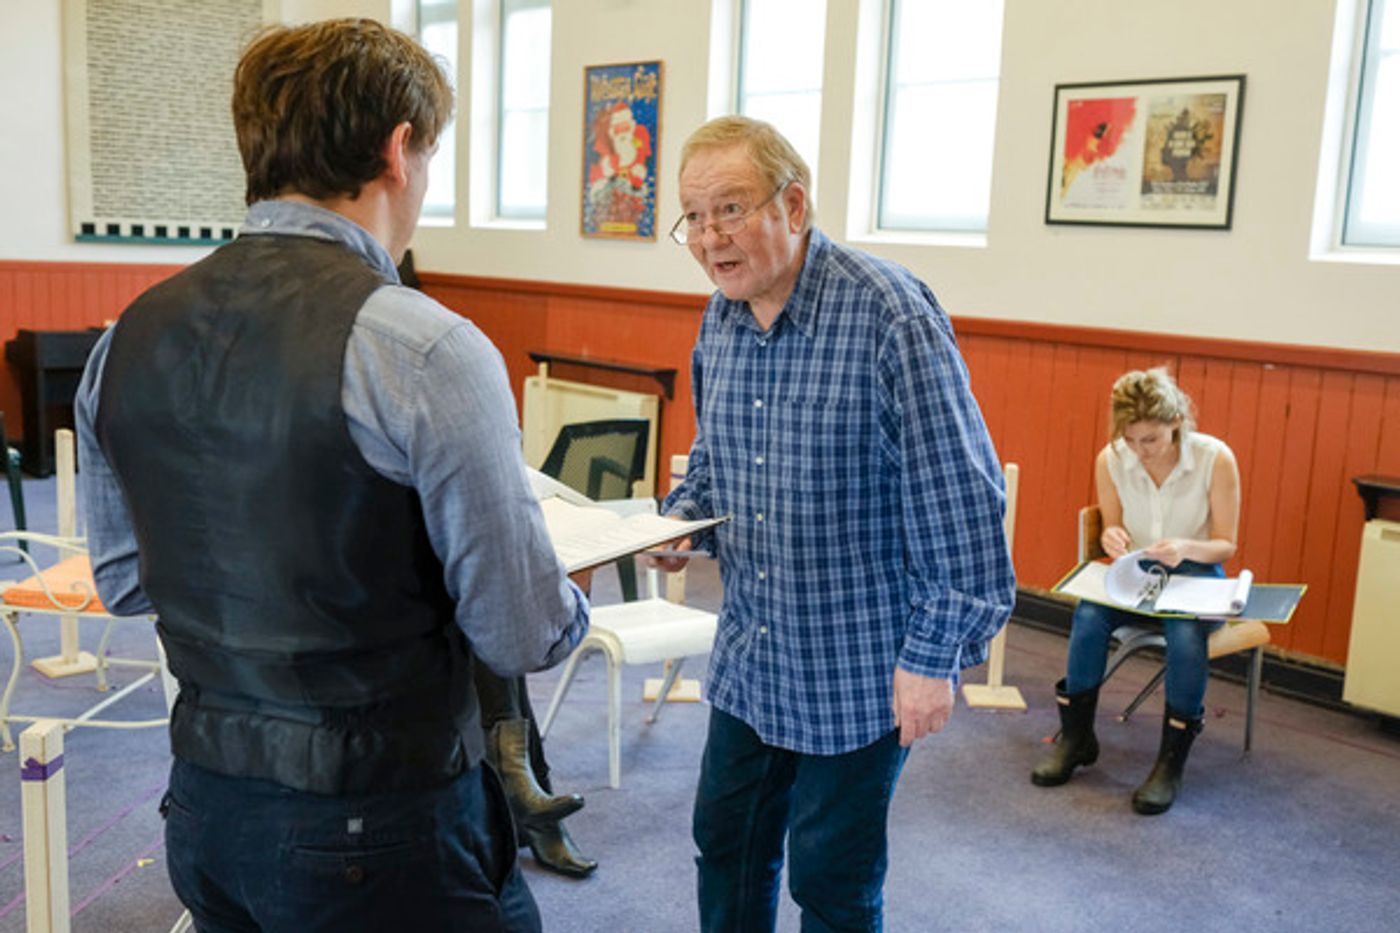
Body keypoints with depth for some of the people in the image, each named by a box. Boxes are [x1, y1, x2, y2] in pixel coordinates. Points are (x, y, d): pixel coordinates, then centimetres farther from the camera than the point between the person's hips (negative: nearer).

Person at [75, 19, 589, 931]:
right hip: (381, 836, -6)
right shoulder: (425, 350, -23)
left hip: (206, 812, 7)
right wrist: (573, 603, 4)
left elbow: (126, 582, 11)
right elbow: (525, 639, -17)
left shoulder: (126, 341, -2)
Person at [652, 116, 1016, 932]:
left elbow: (958, 500, -20)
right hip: (749, 658, 7)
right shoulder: (722, 316, 3)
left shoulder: (890, 315, -21)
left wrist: (934, 655, -19)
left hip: (860, 670, -6)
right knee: (728, 844, 19)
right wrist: (681, 520, -1)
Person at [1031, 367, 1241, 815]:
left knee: (1185, 632, -36)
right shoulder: (1110, 460, -8)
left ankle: (1172, 762, -19)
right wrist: (1112, 538, -19)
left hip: (1196, 573, -2)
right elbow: (1113, 531, 7)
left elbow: (1225, 544, -6)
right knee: (1089, 616, -30)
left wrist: (1186, 548, -28)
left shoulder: (1216, 458, -15)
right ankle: (1076, 736, -10)